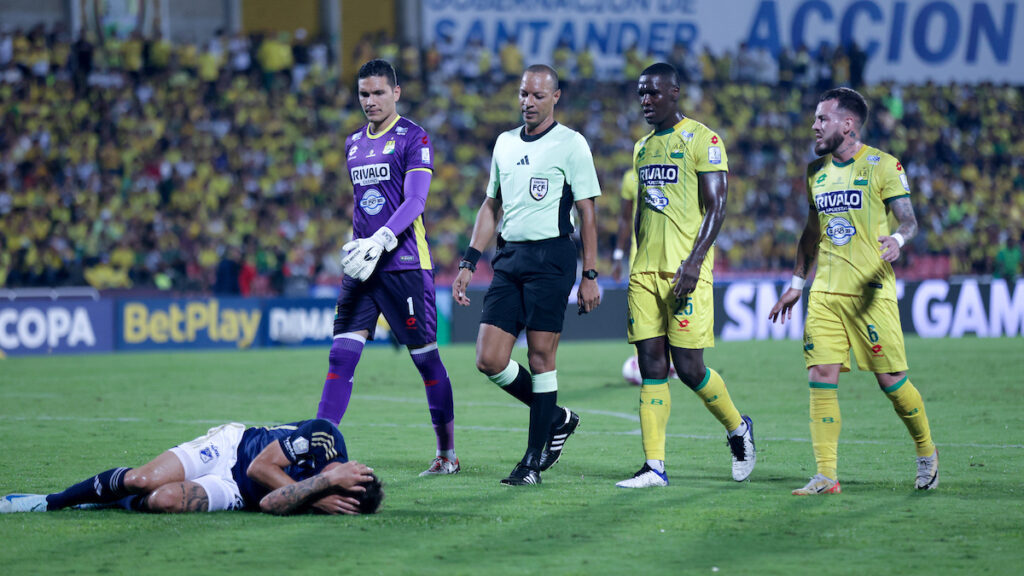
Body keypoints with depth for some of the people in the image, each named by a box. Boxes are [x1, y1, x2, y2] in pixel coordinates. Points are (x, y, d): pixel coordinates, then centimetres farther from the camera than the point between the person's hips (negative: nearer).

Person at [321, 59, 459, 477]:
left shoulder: (413, 139, -5)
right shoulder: (353, 144, 16)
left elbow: (414, 201, -14)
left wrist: (380, 240, -27)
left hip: (405, 265, -6)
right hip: (361, 266, 6)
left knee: (426, 358, 1)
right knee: (341, 355, -5)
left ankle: (447, 454, 13)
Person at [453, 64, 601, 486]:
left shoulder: (571, 144, -2)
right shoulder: (505, 143, 16)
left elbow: (587, 213, -3)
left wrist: (589, 276, -8)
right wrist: (468, 263, 15)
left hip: (552, 254, -6)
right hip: (509, 257, 6)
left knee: (540, 356, -5)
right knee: (489, 361, -3)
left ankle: (534, 460, 2)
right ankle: (557, 418, 19)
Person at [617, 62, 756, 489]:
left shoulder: (701, 140, -5)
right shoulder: (643, 147, 18)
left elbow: (717, 206, -10)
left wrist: (694, 261, -20)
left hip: (685, 269, -7)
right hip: (645, 270, 7)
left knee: (689, 367, -7)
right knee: (651, 368, 0)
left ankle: (738, 429, 19)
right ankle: (654, 466, -1)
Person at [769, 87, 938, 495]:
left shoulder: (882, 166, -3)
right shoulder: (817, 171, 15)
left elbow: (909, 220, -7)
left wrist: (898, 239, -30)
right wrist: (796, 284, 22)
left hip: (871, 291, -5)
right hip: (825, 293, 5)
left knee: (891, 379, -2)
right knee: (820, 377, -6)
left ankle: (926, 453, 22)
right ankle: (826, 476, -4)